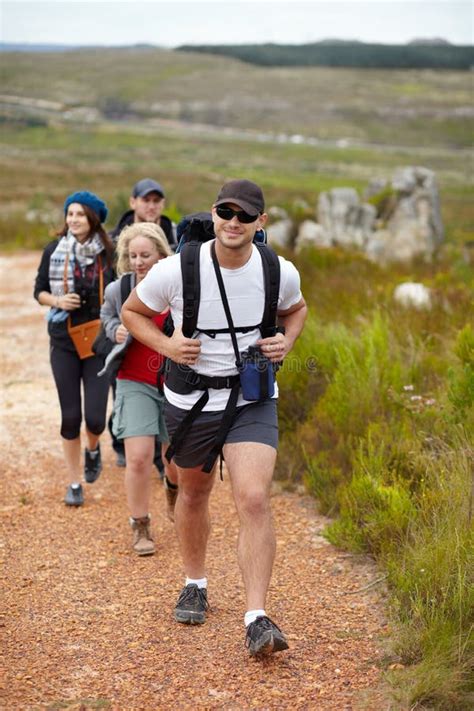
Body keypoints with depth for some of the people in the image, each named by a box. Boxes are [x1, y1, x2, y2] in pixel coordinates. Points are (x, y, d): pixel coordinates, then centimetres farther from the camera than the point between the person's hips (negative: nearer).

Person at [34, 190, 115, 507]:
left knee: (95, 416, -6)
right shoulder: (54, 250, 0)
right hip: (64, 341, 1)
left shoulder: (108, 253, -3)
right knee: (70, 416, 4)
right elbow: (39, 291, 7)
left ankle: (93, 449, 32)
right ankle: (74, 483, 19)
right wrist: (58, 300, -12)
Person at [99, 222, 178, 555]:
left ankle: (173, 491, 47)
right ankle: (141, 526, 8)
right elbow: (107, 316, 18)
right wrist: (116, 330, -2)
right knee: (139, 457, -11)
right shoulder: (118, 289, -5)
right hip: (135, 384, 0)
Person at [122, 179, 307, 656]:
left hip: (252, 400, -1)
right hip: (190, 399, 1)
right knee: (193, 493, 18)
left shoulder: (280, 273, -9)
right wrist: (166, 344, -15)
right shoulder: (175, 271, -15)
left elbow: (296, 308, 15)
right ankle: (195, 584, 43)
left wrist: (286, 341, -5)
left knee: (254, 500, -17)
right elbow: (132, 311, 2)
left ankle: (256, 618, -14)